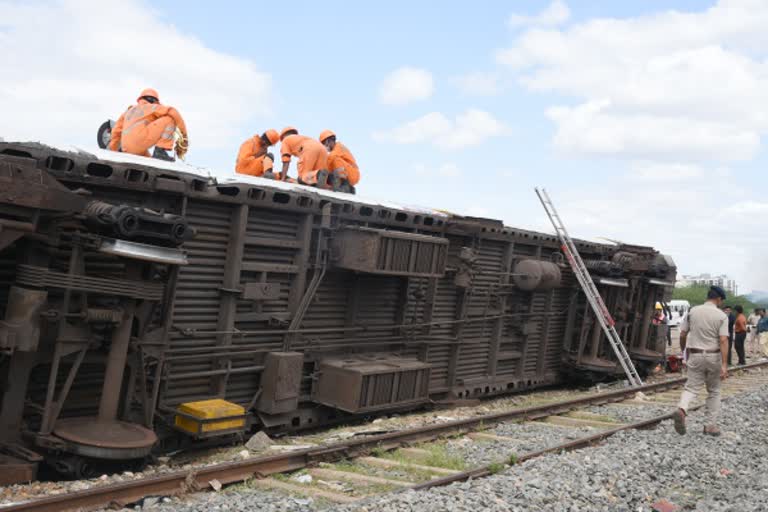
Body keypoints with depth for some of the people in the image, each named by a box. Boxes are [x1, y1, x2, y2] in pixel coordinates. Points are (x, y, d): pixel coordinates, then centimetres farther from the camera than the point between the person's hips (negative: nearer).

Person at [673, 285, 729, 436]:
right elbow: (723, 341, -16)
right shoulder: (722, 316, -8)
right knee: (714, 391, 14)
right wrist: (724, 365, -17)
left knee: (691, 388, 4)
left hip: (695, 355, 1)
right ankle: (711, 425, 16)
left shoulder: (693, 311, 0)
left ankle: (681, 409, -25)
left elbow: (682, 335, 3)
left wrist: (683, 350, 21)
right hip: (714, 356, -1)